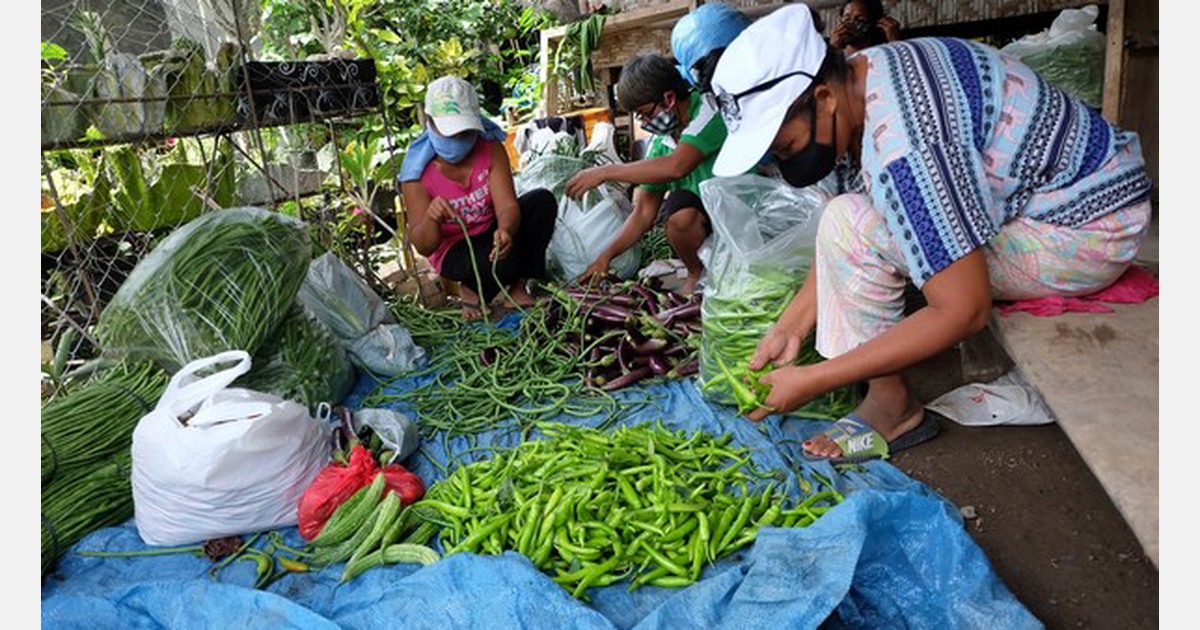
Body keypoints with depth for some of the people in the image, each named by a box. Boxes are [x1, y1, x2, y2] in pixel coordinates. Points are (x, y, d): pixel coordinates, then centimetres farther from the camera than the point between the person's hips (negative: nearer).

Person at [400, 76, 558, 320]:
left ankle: (517, 288, -11)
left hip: (491, 232, 4)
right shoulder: (417, 173, -22)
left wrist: (505, 230, -49)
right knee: (504, 259, -36)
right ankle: (471, 290, 1)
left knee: (543, 201, -21)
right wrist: (431, 219, -46)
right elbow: (423, 247, -21)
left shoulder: (491, 148, -14)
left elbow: (507, 205, -24)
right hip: (454, 249, -4)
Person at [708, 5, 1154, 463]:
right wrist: (789, 328, -3)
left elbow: (963, 312, -29)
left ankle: (892, 406, -7)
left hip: (1086, 231, -10)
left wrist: (813, 381, -25)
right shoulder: (860, 74, -4)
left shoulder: (902, 147, -33)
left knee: (849, 224, -24)